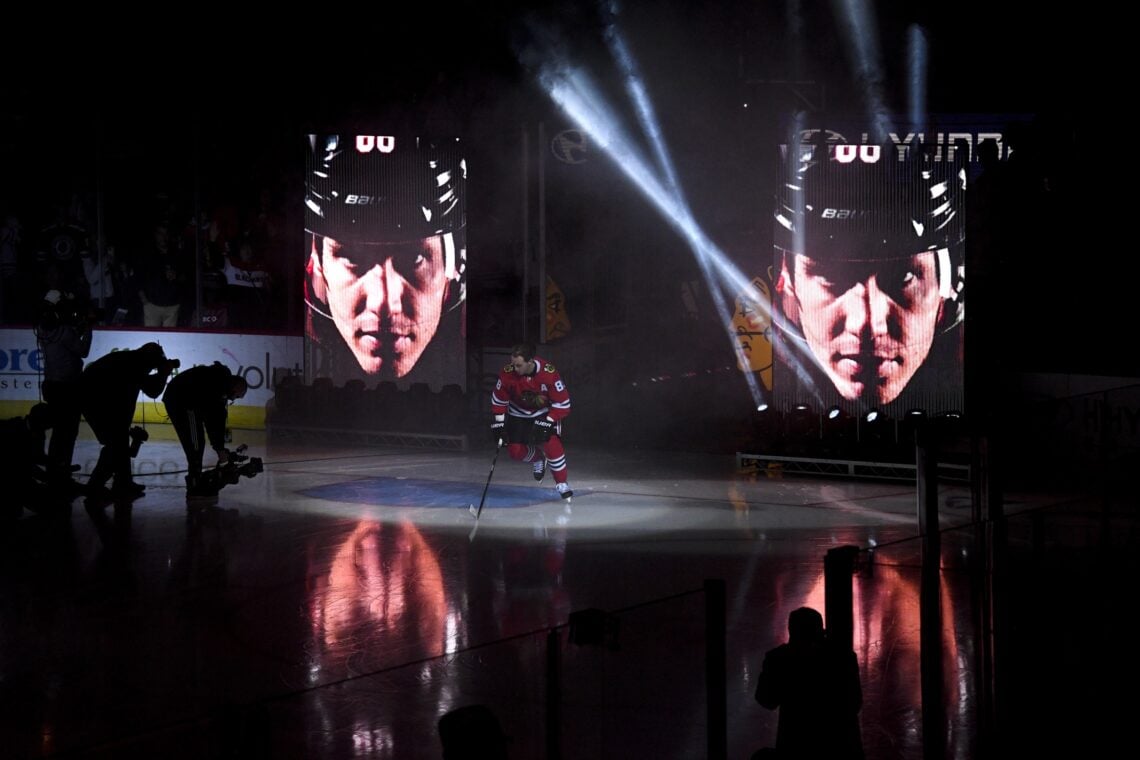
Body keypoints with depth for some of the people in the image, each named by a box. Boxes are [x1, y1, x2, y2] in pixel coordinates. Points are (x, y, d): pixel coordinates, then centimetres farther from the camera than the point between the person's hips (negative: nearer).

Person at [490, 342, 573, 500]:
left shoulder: (548, 373, -33)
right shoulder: (508, 373, -25)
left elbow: (562, 402, -23)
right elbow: (498, 399, -8)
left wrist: (548, 423, -28)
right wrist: (499, 423, -12)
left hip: (545, 412, -3)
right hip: (519, 414, 3)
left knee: (551, 444, -22)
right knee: (515, 451, -5)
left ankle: (562, 484, -5)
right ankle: (538, 459, 29)